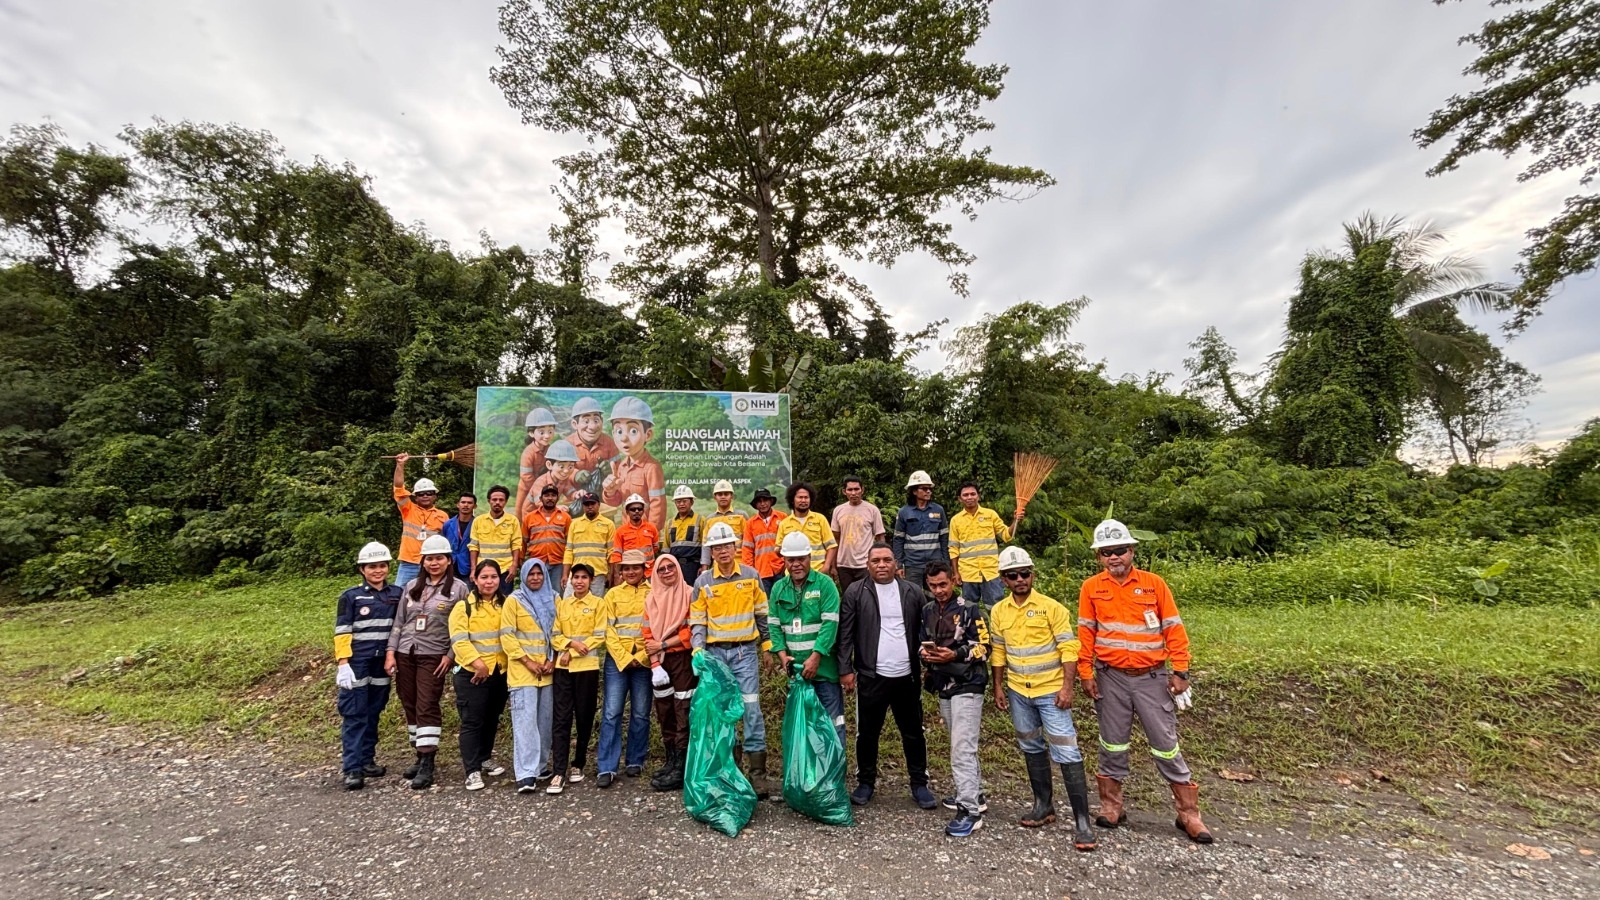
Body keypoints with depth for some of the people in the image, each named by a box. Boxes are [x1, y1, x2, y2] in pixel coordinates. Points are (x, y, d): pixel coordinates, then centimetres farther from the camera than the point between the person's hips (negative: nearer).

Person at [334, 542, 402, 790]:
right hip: (356, 664, -3)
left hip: (382, 664, 3)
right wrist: (343, 664, -13)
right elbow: (342, 633, -5)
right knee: (354, 714, -2)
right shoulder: (351, 597, -2)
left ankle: (367, 760, 22)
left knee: (373, 713, 11)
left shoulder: (397, 594, 6)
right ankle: (352, 768, 2)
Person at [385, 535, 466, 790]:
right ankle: (421, 755, 24)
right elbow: (398, 622, 11)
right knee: (410, 706, 11)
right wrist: (390, 652, 4)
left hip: (433, 656, -5)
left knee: (427, 708, -6)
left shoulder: (458, 588, -5)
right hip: (405, 654, 5)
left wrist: (450, 655, -11)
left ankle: (427, 765, -1)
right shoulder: (412, 586, 10)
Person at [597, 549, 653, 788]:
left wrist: (641, 656, -11)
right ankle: (607, 768, 5)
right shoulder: (613, 594, 8)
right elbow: (609, 630, 2)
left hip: (644, 660, 0)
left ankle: (635, 761, 21)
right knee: (611, 712, -2)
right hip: (617, 659, 1)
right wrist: (625, 657, -8)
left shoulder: (653, 593, 4)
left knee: (640, 714, 7)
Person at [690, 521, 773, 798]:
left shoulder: (751, 575, 0)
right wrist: (698, 650, -12)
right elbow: (697, 621, 2)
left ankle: (757, 771, 5)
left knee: (752, 709, -4)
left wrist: (768, 646, 8)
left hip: (745, 651, -1)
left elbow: (762, 614, 8)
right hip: (715, 652, 1)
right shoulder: (702, 582, 0)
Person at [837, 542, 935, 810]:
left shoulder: (913, 592, 2)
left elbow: (924, 630, 5)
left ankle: (919, 783, 30)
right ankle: (866, 782, 30)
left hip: (907, 676, 2)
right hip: (871, 676, -1)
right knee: (867, 732, 12)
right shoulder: (855, 593, -5)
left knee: (913, 733, 13)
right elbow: (845, 634, -5)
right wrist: (845, 670, -8)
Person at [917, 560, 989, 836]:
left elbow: (984, 647, -11)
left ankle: (970, 811, -3)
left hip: (967, 686, -7)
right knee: (961, 744, 19)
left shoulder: (968, 610, -10)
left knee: (962, 748, -9)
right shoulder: (927, 611, 8)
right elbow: (922, 641, 17)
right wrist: (925, 653, -5)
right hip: (943, 687, 7)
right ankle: (975, 795, 34)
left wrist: (956, 654, -23)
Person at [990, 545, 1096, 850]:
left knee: (1066, 753, -4)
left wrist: (1067, 687, -17)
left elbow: (1068, 649, -12)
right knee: (1032, 749, 17)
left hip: (1051, 691, -5)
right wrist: (999, 687, 8)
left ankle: (1081, 821, 5)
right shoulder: (998, 611, 1)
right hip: (1018, 693, 5)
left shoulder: (1051, 607, -11)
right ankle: (1044, 805, 33)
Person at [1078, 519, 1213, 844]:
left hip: (1152, 677, -1)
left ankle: (1189, 814, 23)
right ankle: (1111, 806, 27)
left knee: (1166, 746, 6)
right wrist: (1086, 674, -2)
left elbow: (1174, 630, 0)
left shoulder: (1154, 583, -4)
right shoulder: (1091, 588, -2)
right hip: (1111, 678, 1)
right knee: (1112, 744, 12)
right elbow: (1085, 634, 0)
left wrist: (1180, 672, -4)